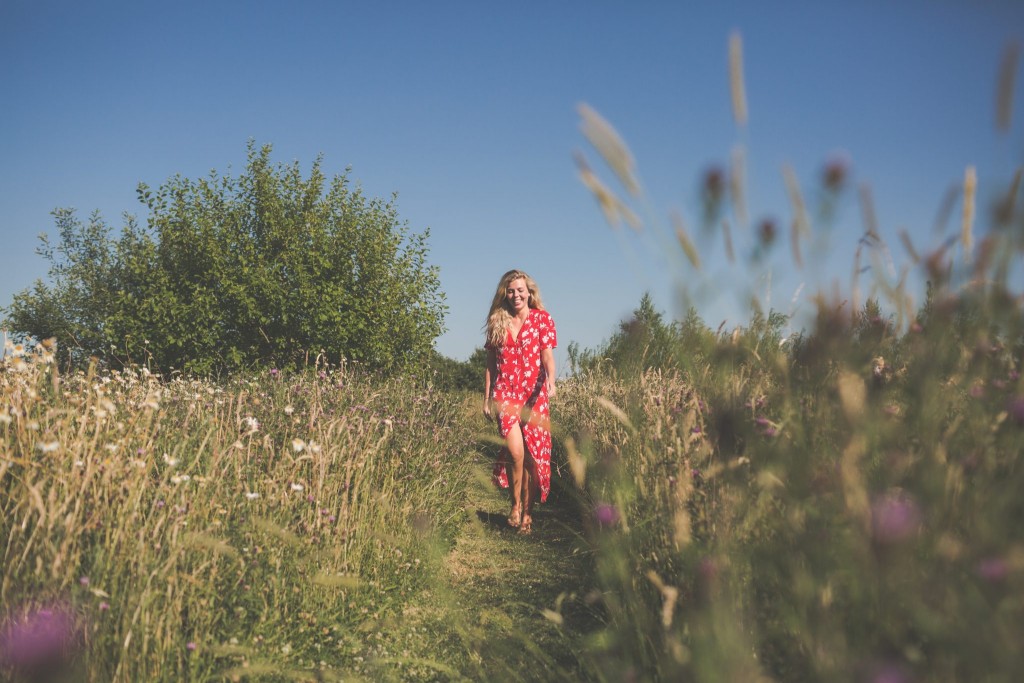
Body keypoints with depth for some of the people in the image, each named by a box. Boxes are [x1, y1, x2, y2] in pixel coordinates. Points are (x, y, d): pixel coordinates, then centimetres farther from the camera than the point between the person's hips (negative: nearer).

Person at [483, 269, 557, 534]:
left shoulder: (542, 318, 5)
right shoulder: (497, 323, 12)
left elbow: (547, 354, -8)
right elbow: (490, 364, 14)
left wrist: (551, 380, -27)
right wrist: (486, 398, 10)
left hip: (534, 394, 0)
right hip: (504, 393, 1)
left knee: (533, 455, 0)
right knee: (515, 450, -17)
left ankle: (528, 512, 17)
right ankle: (516, 504, 4)